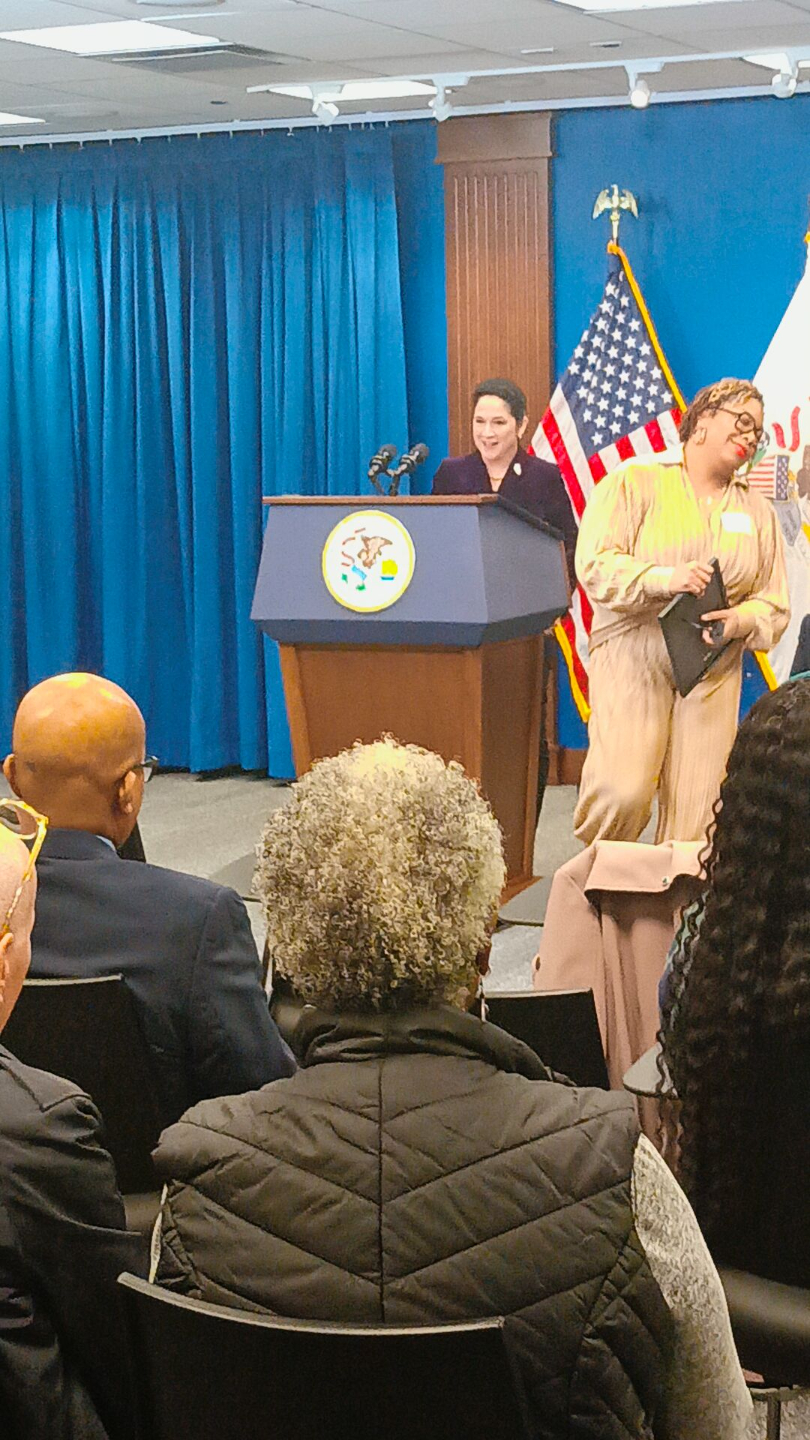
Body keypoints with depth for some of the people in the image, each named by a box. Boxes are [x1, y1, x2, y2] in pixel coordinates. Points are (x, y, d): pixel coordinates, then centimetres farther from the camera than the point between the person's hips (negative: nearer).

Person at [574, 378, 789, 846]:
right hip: (632, 655, -4)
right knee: (624, 791, -17)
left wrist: (738, 621, -9)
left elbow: (774, 605, 14)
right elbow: (595, 565, -8)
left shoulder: (757, 511, 17)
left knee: (697, 815, -5)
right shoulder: (635, 482, 3)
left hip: (713, 671, 4)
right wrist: (664, 579, -22)